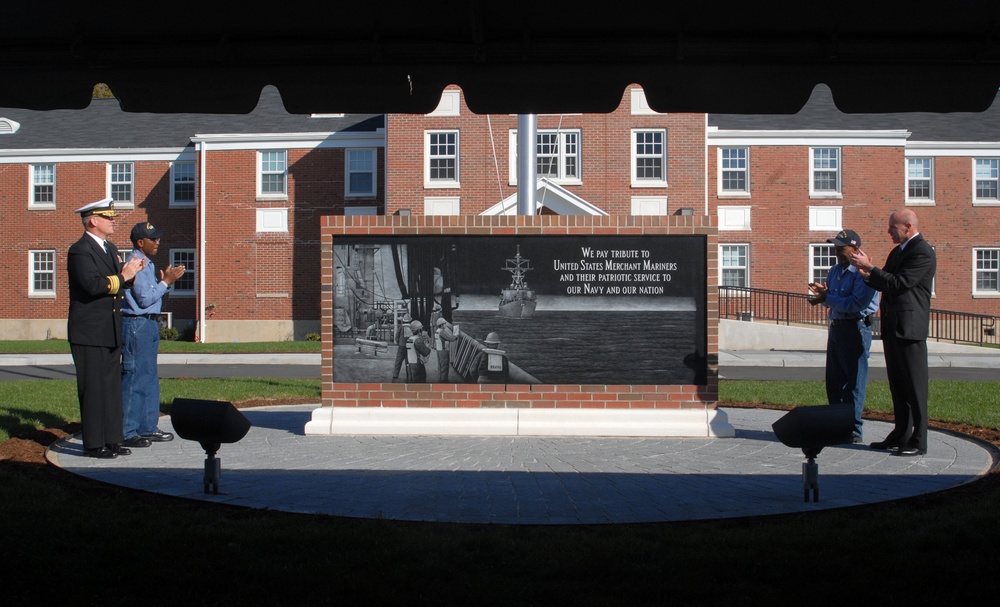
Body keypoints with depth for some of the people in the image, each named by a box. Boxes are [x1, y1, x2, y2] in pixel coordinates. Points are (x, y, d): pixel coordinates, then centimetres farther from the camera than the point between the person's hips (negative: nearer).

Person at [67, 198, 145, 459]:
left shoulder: (110, 248, 17)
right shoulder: (80, 250, -12)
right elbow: (93, 284, -26)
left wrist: (131, 272, 0)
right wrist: (123, 276, -19)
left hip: (111, 332, 9)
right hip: (89, 333, -9)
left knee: (112, 386, 11)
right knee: (93, 388, -4)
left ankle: (112, 439, 18)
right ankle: (93, 444, 1)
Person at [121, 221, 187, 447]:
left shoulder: (147, 264, 17)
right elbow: (144, 299, -18)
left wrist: (165, 281, 6)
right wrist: (165, 282, -11)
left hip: (149, 325, 10)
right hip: (136, 325, -10)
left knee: (150, 378, 14)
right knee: (134, 379, -7)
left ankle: (147, 427, 21)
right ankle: (127, 432, -3)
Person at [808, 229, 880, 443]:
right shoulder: (834, 271, 14)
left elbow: (856, 303, -24)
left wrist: (827, 298, -18)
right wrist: (822, 293, -1)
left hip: (856, 329, -9)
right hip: (836, 327, 9)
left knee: (854, 381, -4)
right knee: (834, 380, 12)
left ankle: (853, 429, 1)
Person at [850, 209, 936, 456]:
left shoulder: (923, 252, -13)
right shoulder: (897, 251, 17)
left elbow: (899, 284, -21)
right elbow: (885, 284, 19)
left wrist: (869, 267, -18)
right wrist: (868, 274, -1)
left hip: (909, 327, -10)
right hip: (892, 327, 10)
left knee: (914, 385, -5)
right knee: (897, 386, 13)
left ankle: (918, 441, -2)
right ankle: (901, 436, 21)